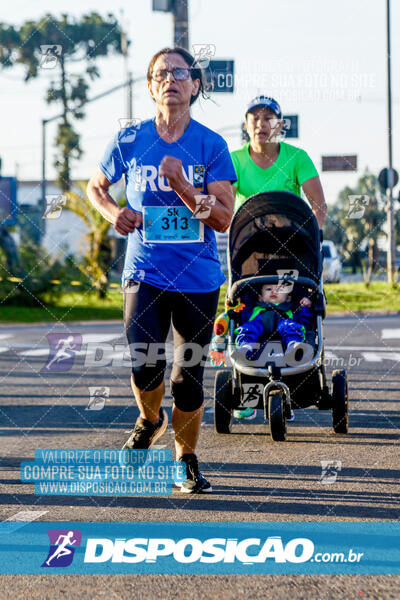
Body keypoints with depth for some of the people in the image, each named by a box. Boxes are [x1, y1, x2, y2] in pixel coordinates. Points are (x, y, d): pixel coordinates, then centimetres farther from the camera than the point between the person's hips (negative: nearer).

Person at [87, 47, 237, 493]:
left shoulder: (211, 145, -1)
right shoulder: (130, 140, 1)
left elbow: (224, 219, -6)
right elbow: (95, 186, 18)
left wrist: (182, 186, -20)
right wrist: (114, 212, -3)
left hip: (198, 278, 0)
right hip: (144, 273, 0)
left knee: (188, 377, 3)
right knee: (144, 366, -16)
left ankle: (186, 458, 25)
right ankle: (150, 420, 18)